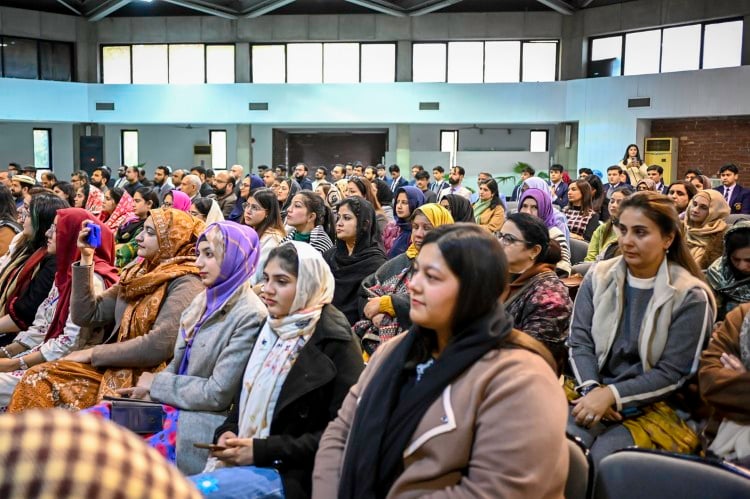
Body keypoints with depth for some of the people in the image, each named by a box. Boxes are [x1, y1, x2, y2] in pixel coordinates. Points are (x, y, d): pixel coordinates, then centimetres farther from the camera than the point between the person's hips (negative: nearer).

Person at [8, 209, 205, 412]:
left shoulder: (185, 285, -10)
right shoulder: (135, 275, 13)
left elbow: (160, 346, -20)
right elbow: (85, 316, 11)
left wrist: (93, 353, -12)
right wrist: (86, 260, 2)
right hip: (116, 369, 7)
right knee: (40, 377, -13)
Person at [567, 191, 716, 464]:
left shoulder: (690, 296, -6)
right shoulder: (599, 276, 5)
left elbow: (673, 374, -9)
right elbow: (579, 341, 2)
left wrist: (611, 394, -18)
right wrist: (591, 389, -17)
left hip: (652, 404, -2)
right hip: (594, 393, 3)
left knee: (601, 462, -28)